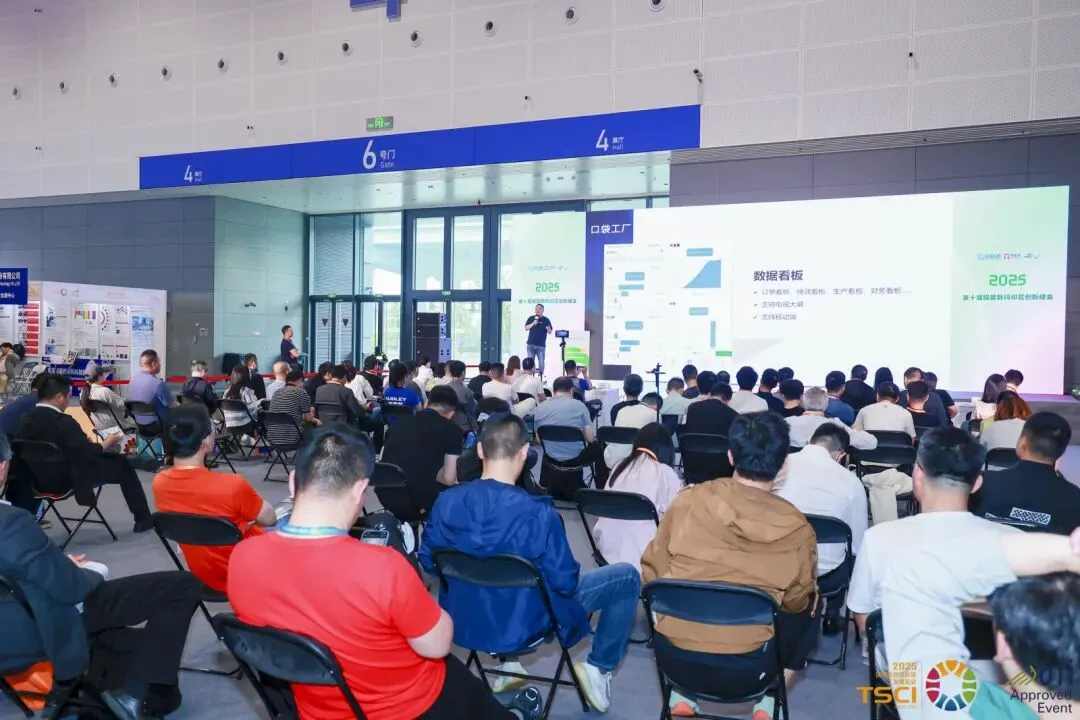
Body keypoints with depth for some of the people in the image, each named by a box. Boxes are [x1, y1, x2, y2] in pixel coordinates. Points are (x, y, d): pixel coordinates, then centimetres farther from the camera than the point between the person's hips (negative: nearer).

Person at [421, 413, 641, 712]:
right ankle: (599, 669, 21)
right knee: (628, 576, 9)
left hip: (463, 621, 5)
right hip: (522, 625, -5)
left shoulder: (445, 502, -15)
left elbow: (428, 562, -1)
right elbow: (564, 583, -19)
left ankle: (507, 664, 38)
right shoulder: (538, 514, -29)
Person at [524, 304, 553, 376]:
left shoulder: (546, 320, 4)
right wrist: (533, 323, -13)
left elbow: (550, 332, 3)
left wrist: (548, 329, -21)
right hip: (531, 344, 1)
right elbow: (526, 328, 0)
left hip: (541, 345, -1)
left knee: (541, 362, -2)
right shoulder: (531, 318, 8)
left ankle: (541, 376, 5)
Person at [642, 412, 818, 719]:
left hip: (672, 656, 1)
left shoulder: (689, 500, -8)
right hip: (744, 670, -1)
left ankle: (681, 694, 23)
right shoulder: (796, 528, -10)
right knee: (809, 609, 23)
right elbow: (795, 603, 7)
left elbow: (651, 575, 2)